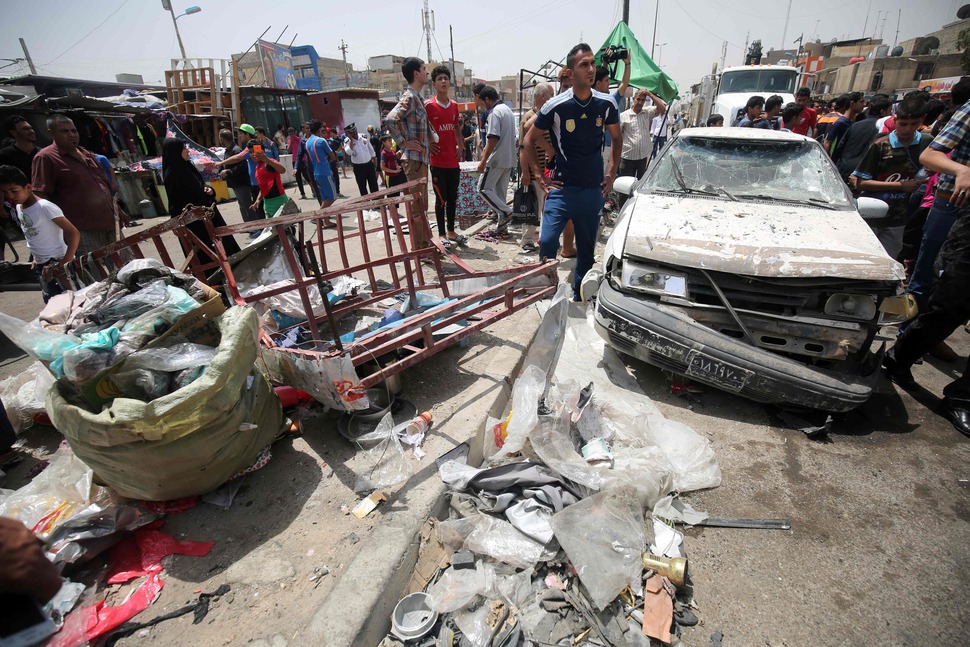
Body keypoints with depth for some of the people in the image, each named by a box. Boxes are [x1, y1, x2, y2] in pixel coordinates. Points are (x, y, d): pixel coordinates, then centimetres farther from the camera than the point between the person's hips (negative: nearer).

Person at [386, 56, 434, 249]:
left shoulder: (418, 98, 17)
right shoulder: (409, 97, -13)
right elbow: (391, 119, -27)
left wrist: (429, 143, 14)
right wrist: (404, 143, -19)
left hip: (422, 158, 10)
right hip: (414, 159, -10)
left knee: (422, 205, 14)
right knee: (416, 206, -5)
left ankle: (425, 244, 24)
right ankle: (419, 249, 1)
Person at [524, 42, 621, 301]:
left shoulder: (606, 104, 2)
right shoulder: (556, 106, -8)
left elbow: (617, 138, 17)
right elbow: (529, 140, 3)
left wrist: (611, 173, 8)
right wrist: (539, 176, -2)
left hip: (593, 190, 3)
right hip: (562, 188, -3)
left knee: (586, 249, 11)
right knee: (547, 242, -14)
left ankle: (580, 296, 28)